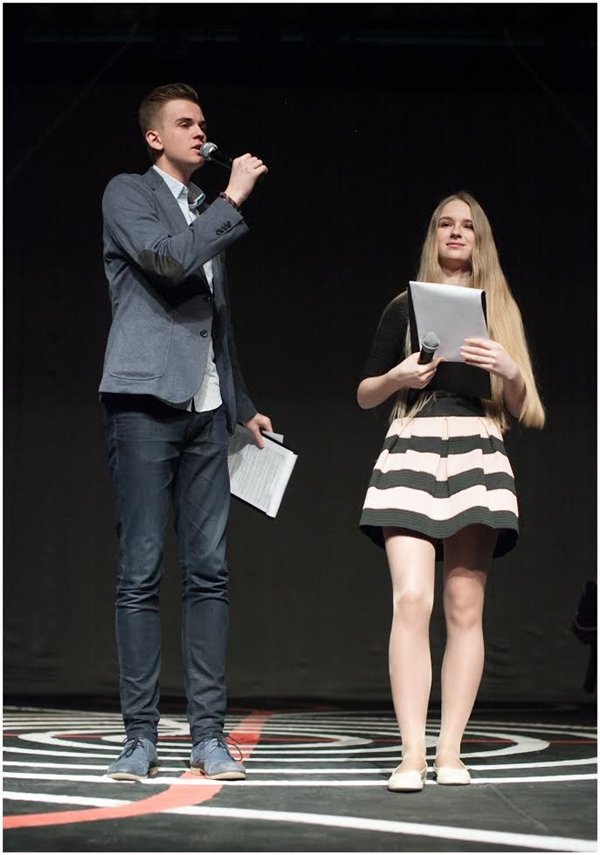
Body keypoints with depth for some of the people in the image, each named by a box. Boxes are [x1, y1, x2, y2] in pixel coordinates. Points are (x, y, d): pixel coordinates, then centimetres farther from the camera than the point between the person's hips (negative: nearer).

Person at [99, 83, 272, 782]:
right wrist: (234, 198, -8)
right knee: (140, 573, -5)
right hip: (145, 402, -6)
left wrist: (243, 405, 24)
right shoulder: (127, 194, 4)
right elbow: (169, 258, -15)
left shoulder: (206, 213, 22)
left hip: (206, 410, 6)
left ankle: (208, 735, 3)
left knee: (209, 572, 1)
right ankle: (140, 736, -2)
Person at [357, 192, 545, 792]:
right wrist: (400, 375, -6)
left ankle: (450, 751, -2)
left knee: (465, 607, -4)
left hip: (477, 455, 2)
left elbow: (522, 408, 13)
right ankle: (411, 754, -18)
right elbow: (365, 396, 14)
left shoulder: (501, 310, 18)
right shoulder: (405, 307, 15)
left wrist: (510, 370, -8)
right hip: (412, 450, -1)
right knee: (412, 599, -16)